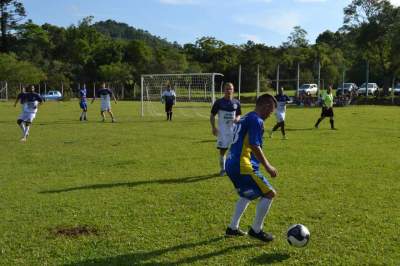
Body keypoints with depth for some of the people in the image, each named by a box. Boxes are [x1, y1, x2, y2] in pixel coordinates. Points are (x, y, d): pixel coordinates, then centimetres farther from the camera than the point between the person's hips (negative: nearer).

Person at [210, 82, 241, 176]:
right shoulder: (219, 102, -4)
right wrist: (213, 127, -11)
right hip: (222, 130, -2)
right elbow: (212, 115, 0)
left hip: (234, 129, 2)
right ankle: (222, 169, 19)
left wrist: (237, 119, -9)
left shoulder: (236, 102, 5)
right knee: (222, 150, 3)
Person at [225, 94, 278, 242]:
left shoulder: (245, 118, 19)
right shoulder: (256, 121, -11)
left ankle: (232, 228, 30)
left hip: (232, 165, 10)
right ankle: (256, 230, 8)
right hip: (243, 167, -10)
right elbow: (255, 147, -19)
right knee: (269, 193, -2)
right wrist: (268, 167, -13)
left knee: (247, 195, 28)